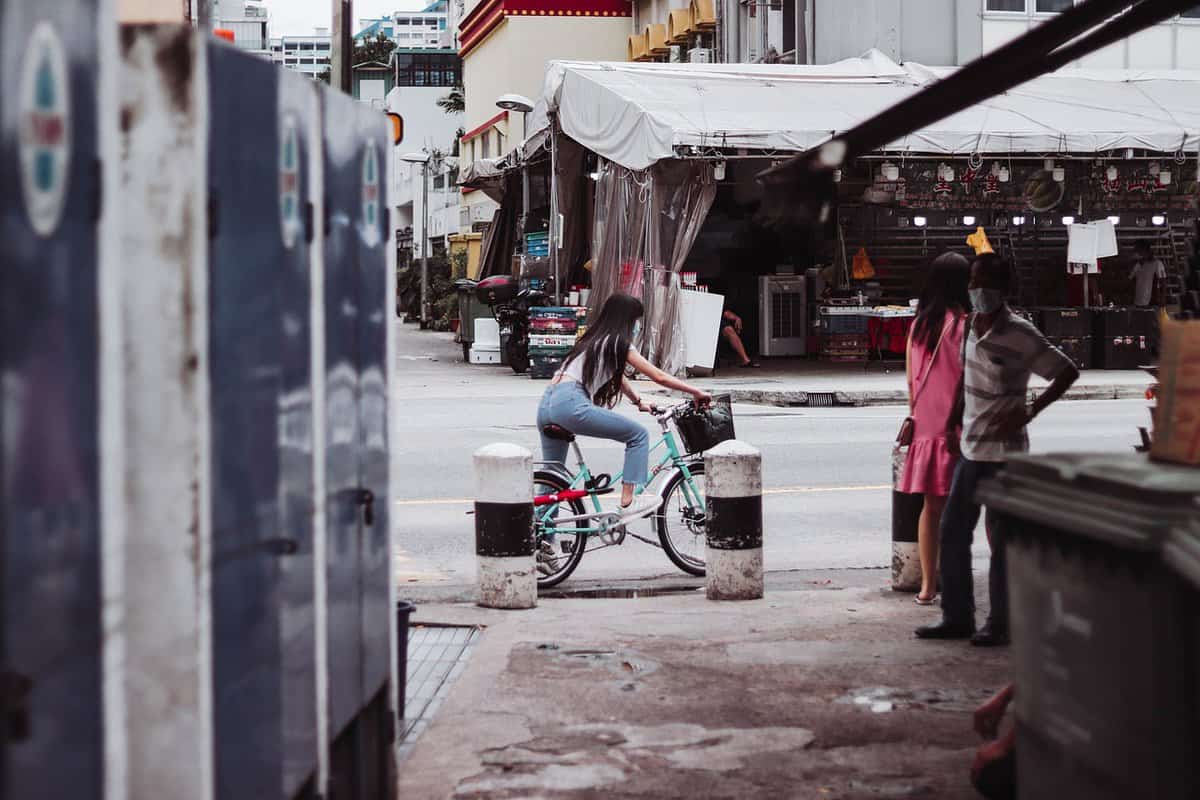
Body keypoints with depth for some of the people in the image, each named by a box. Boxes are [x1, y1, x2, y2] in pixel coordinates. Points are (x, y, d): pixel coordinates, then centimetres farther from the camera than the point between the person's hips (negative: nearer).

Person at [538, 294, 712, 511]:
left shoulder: (596, 339, 27)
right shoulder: (618, 342, 3)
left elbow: (617, 376, 43)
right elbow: (659, 377, 3)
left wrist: (639, 401, 48)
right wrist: (696, 392, 10)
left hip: (546, 405, 9)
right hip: (571, 404, -9)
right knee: (639, 435, 1)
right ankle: (628, 499, -6)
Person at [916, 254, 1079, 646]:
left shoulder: (1020, 336, -16)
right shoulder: (972, 325, 5)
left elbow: (1068, 372, -13)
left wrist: (1028, 412, -18)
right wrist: (953, 420, 18)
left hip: (1003, 452, -8)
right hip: (971, 448, 8)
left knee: (1002, 539, 0)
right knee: (952, 532, 11)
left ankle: (1000, 624, 9)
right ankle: (957, 617, 20)